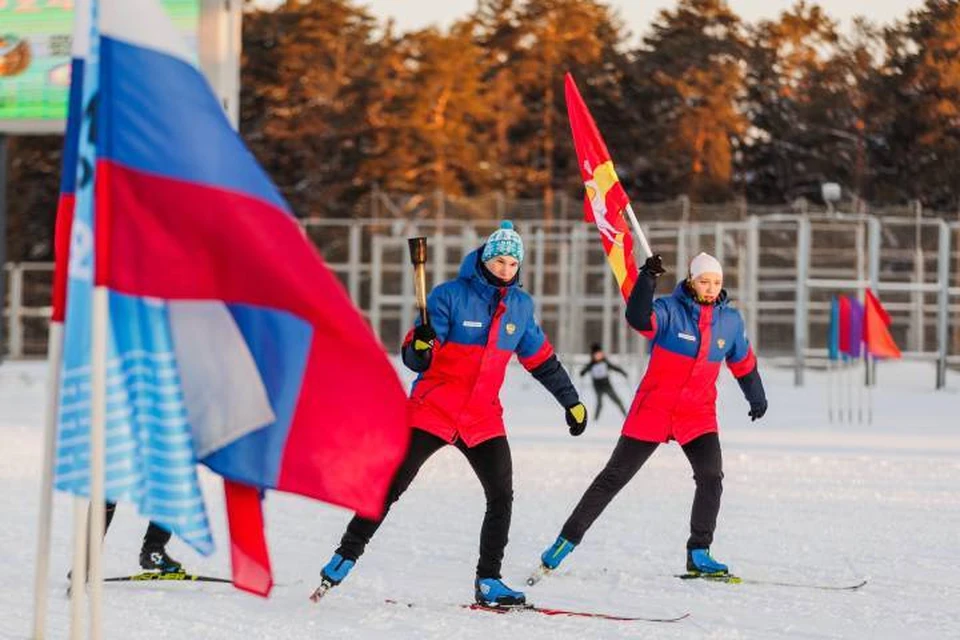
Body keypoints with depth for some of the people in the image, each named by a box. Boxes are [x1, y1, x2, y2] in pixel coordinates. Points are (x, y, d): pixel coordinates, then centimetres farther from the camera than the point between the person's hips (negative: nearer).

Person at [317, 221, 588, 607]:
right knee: (391, 487, -7)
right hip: (433, 410, -4)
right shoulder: (451, 296, -10)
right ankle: (346, 557, -1)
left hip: (483, 417, 5)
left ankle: (488, 582, 3)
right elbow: (415, 360, -12)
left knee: (501, 496, -5)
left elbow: (541, 359, 19)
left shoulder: (520, 306, 6)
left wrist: (571, 401, 22)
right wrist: (420, 347, -35)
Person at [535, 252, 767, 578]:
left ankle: (699, 553, -10)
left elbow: (744, 363, 19)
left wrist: (757, 398, 32)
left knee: (711, 476, -18)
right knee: (614, 476, 1)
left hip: (699, 413, 3)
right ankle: (567, 539, 9)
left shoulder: (730, 320, 2)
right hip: (654, 407, -3)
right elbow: (638, 319, -33)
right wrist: (647, 279, -44)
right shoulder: (670, 310, -11)